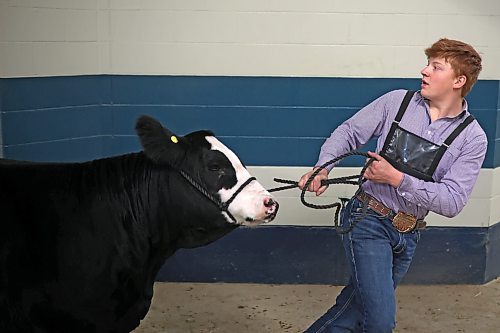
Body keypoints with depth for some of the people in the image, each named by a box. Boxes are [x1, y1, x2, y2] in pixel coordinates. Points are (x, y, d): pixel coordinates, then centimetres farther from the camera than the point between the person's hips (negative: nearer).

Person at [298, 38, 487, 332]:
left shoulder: (473, 138, -5)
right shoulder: (397, 102, -3)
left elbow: (452, 202, -11)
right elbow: (348, 133, 4)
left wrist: (397, 178, -19)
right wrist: (323, 168, -14)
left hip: (408, 234, 3)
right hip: (369, 220, -2)